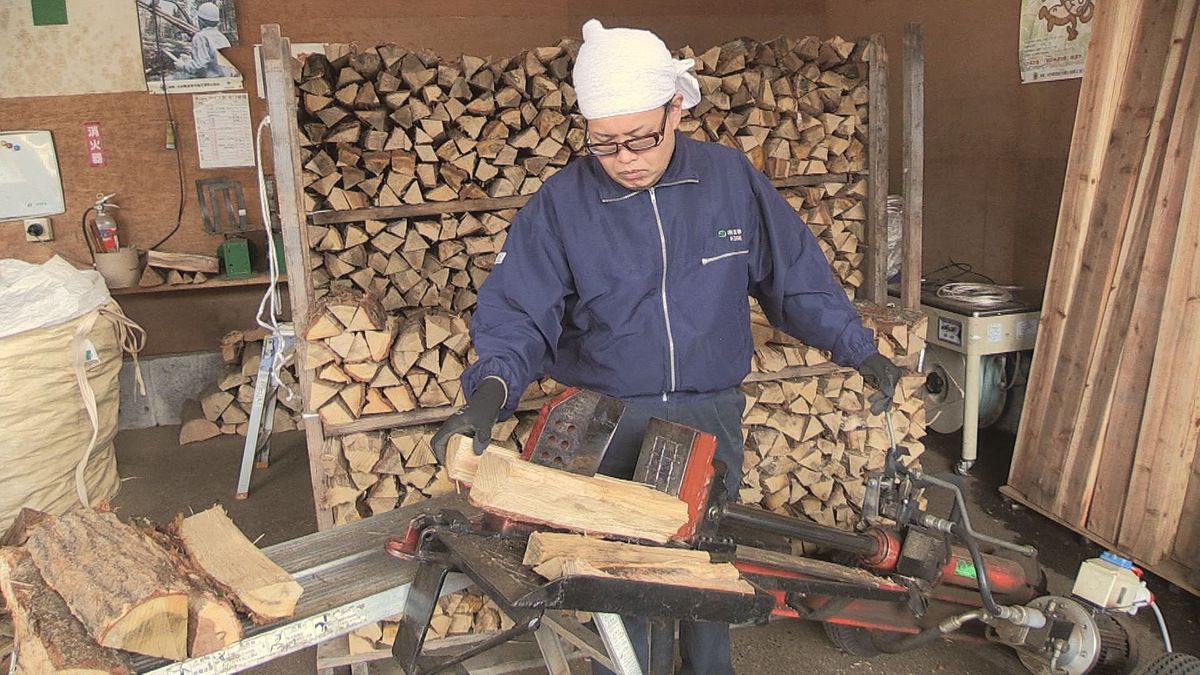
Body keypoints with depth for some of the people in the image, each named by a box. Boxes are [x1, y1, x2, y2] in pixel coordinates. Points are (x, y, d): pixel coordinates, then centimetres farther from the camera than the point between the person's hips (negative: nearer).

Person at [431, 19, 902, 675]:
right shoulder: (560, 202, -10)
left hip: (711, 415, 2)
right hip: (609, 419, -2)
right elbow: (515, 311, -15)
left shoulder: (731, 178, -4)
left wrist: (858, 347, 7)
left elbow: (794, 274, 5)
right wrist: (491, 388, -33)